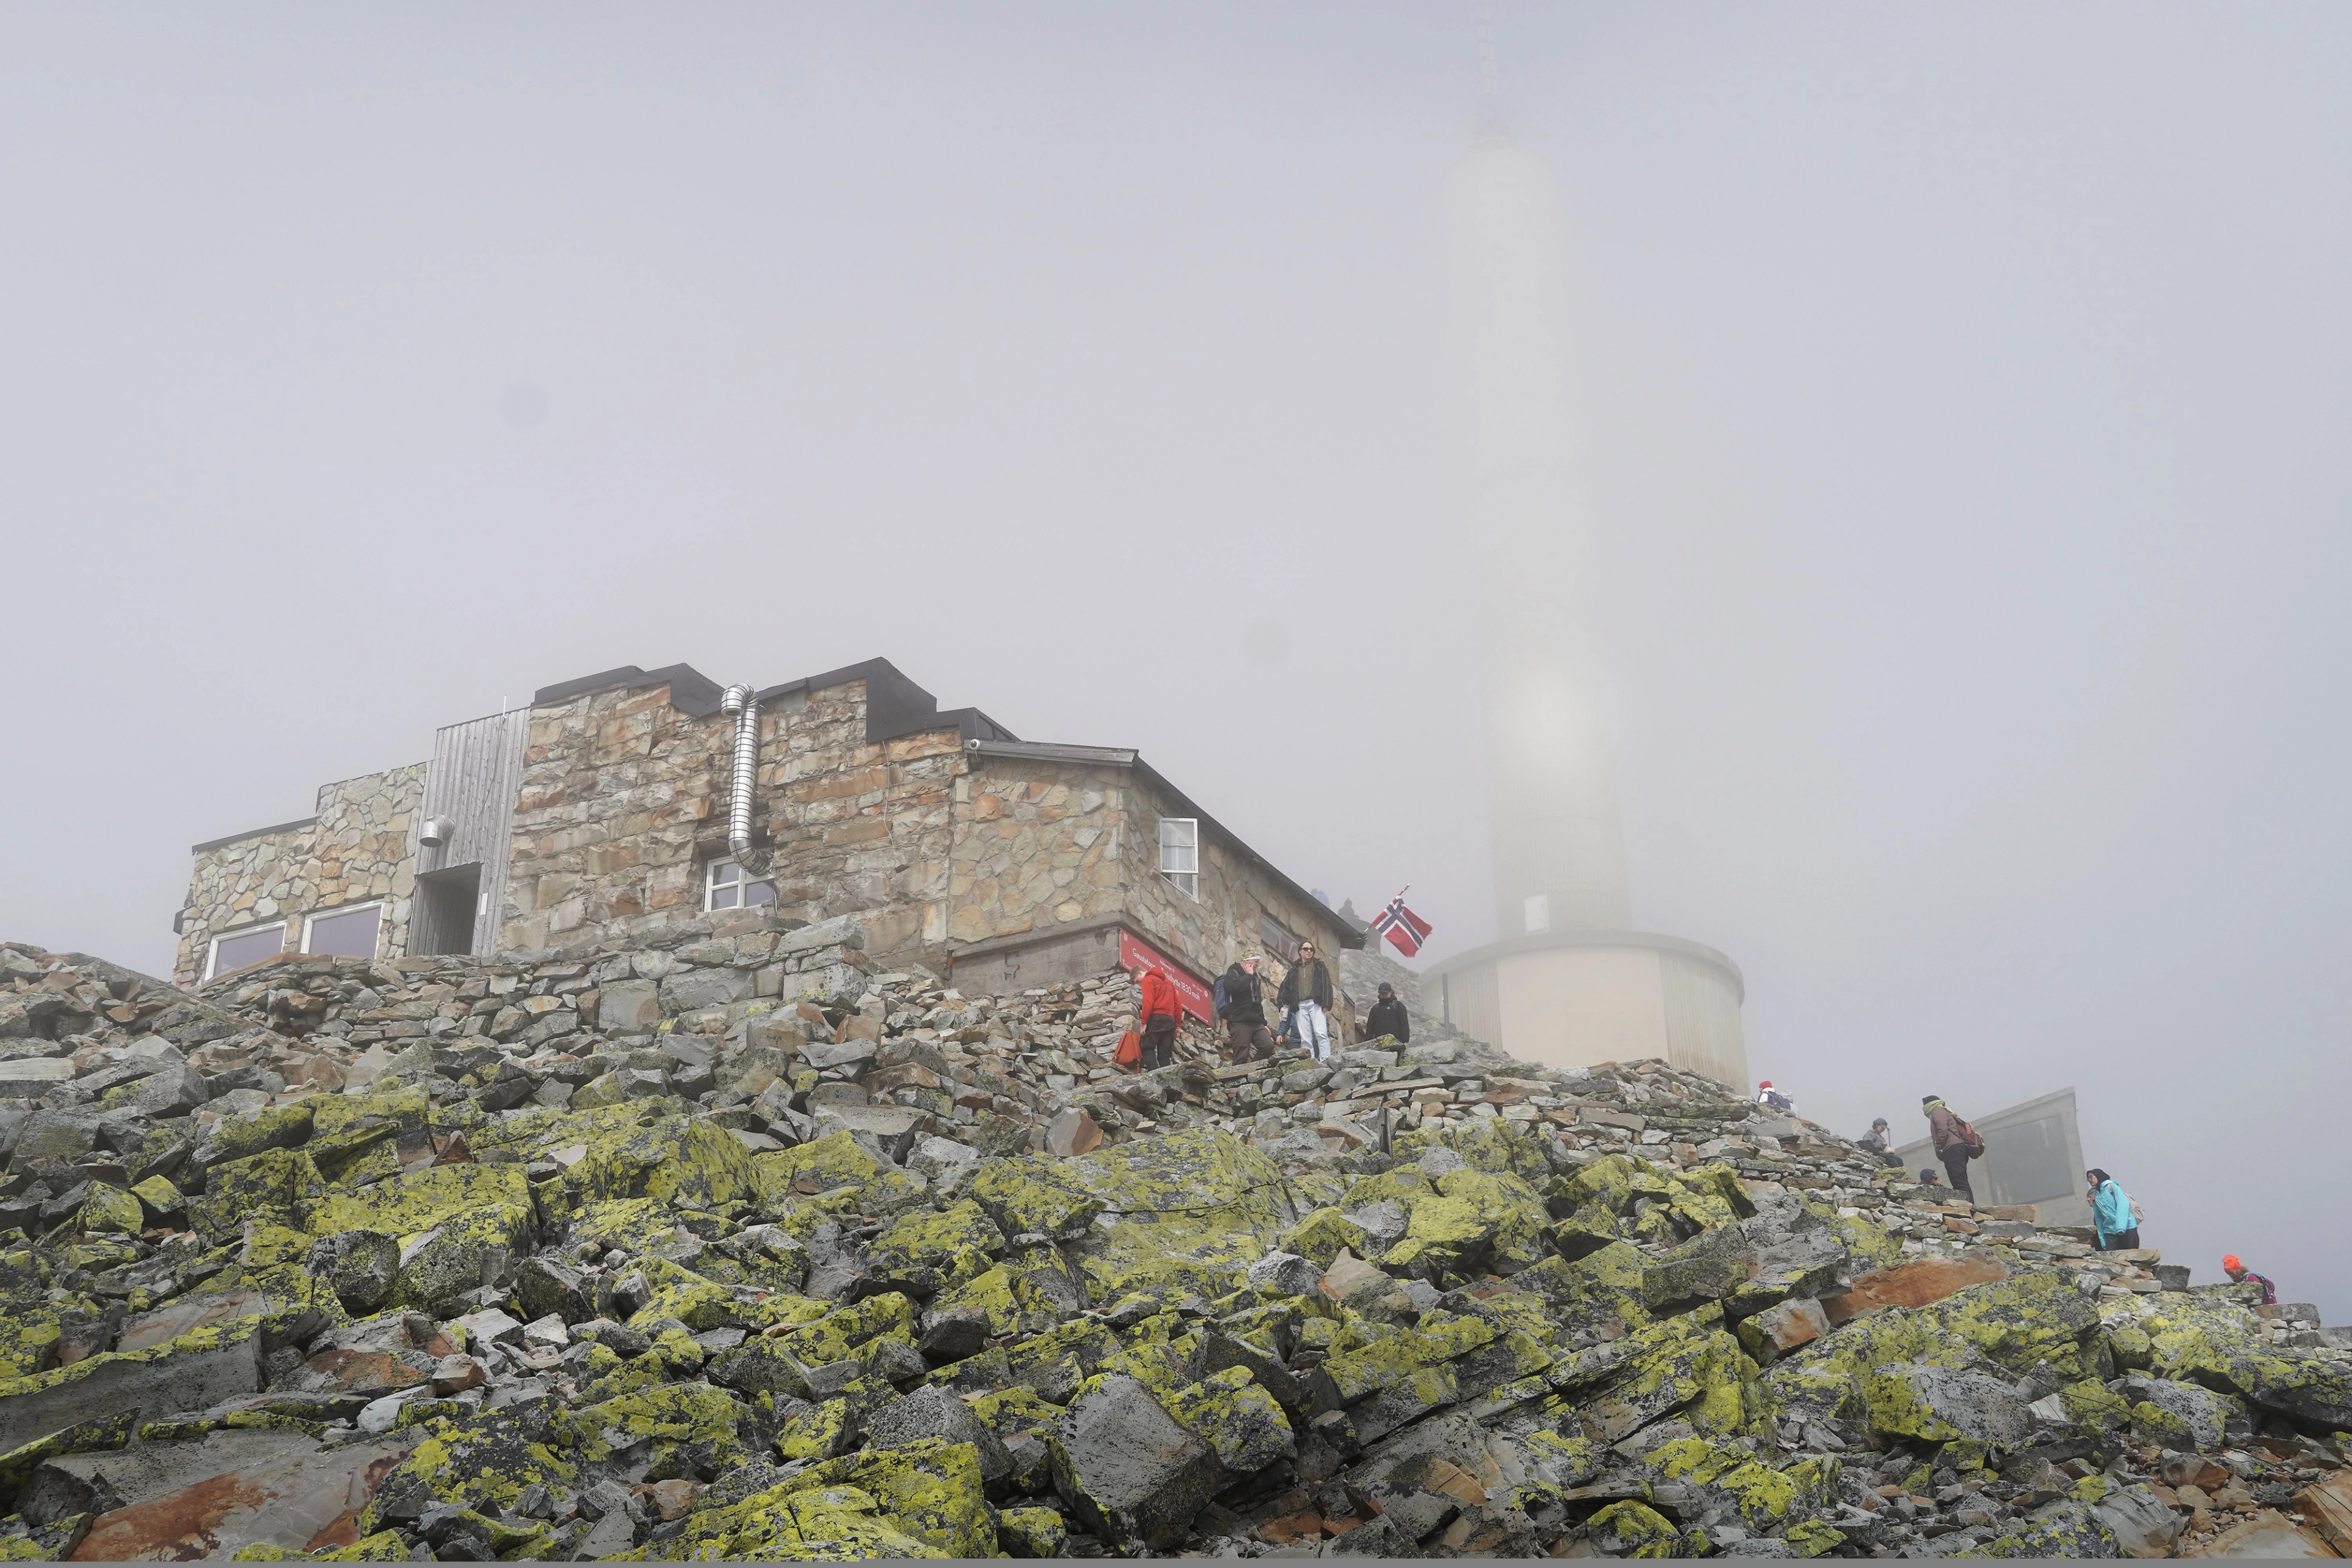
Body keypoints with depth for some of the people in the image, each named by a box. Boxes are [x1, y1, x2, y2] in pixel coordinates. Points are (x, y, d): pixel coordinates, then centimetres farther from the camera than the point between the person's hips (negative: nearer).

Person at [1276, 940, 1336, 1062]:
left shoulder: (1319, 966, 12)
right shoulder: (1294, 969, 20)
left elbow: (1326, 985, 2)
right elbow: (1286, 987, 17)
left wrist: (1326, 1004, -9)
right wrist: (1282, 1004, 4)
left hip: (1316, 1004, -3)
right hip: (1300, 1006, 3)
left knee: (1321, 1033, -16)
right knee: (1305, 1038, -4)